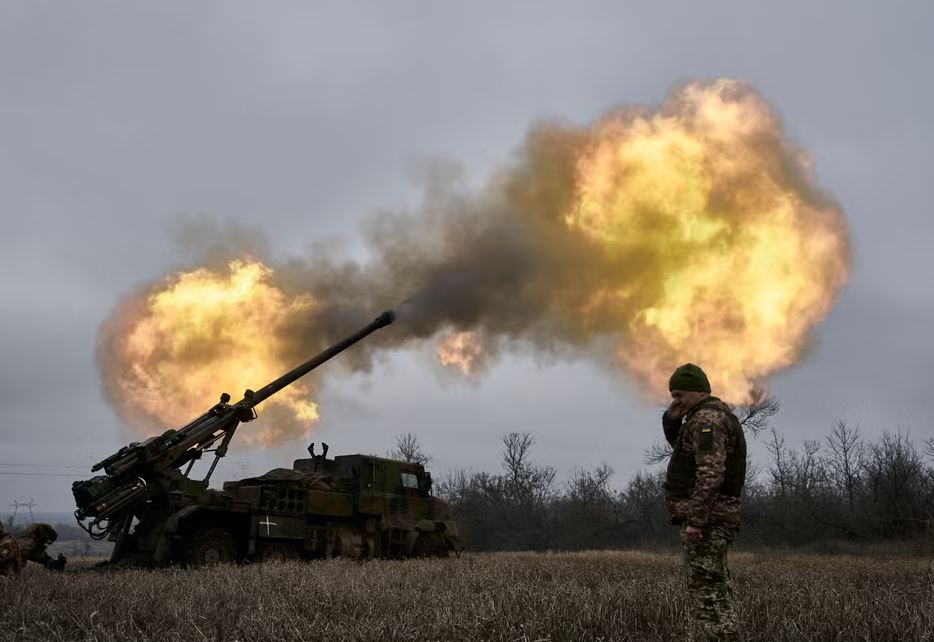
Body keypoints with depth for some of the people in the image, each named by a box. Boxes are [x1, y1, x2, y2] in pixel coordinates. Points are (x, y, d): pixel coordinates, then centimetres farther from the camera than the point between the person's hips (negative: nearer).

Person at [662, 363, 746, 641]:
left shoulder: (707, 418, -15)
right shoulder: (713, 414, 18)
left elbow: (711, 473, -25)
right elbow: (680, 446, 32)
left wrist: (695, 520, -27)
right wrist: (672, 419, 13)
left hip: (705, 517, -11)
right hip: (715, 516, 11)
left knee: (707, 591, -9)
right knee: (717, 589, 14)